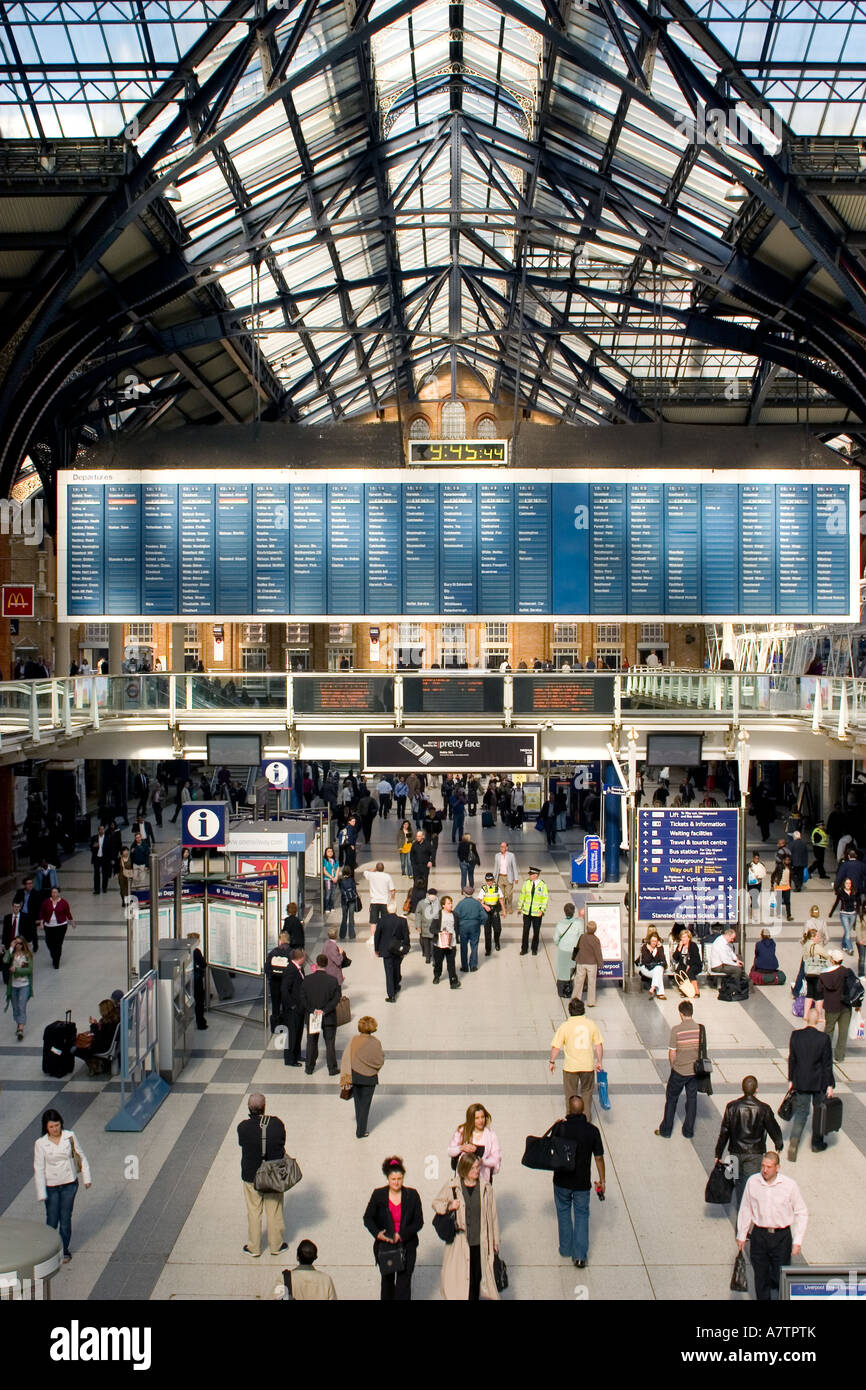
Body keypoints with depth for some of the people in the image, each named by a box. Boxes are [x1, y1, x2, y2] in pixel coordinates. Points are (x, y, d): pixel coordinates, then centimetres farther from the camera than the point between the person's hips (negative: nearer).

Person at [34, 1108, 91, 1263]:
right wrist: (41, 1193, -9)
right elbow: (38, 1169, -8)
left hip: (69, 1184, 1)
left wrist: (86, 1177, 3)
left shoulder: (69, 1136, -8)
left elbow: (81, 1157, 2)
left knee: (65, 1218, 7)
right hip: (51, 1186, -1)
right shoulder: (40, 1144, -12)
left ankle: (65, 1250, 24)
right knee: (52, 1219, 4)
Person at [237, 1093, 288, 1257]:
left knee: (253, 1211, 18)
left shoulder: (243, 1127, -22)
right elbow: (282, 1144, -6)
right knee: (274, 1210, 18)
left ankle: (253, 1247, 31)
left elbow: (242, 1144, -5)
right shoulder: (276, 1123, -20)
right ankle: (276, 1245, 33)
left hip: (251, 1175, 0)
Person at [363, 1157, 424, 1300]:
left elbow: (419, 1222, -1)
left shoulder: (412, 1195, -3)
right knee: (387, 1281, 12)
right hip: (384, 1246, 1)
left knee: (404, 1282, -5)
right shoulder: (378, 1195, -3)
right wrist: (377, 1233, -13)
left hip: (407, 1246, -1)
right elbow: (367, 1218, 4)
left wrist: (402, 1235, -14)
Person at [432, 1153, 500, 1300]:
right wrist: (449, 1206, -11)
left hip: (480, 1243, 2)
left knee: (477, 1277, 7)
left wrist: (495, 1241, 10)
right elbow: (436, 1202, 9)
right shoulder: (452, 1186, -3)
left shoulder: (485, 1187, 1)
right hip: (459, 1242, -1)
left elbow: (492, 1215, 8)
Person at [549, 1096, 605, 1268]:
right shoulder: (592, 1130, -13)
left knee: (563, 1213, 20)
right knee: (581, 1215, 14)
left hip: (562, 1181, 0)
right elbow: (599, 1157, -6)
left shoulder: (559, 1128, -17)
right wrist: (602, 1180, 6)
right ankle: (580, 1255, 11)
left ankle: (566, 1249, 30)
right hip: (582, 1183, 0)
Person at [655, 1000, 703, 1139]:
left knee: (671, 1099, 14)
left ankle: (666, 1130, 22)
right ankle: (689, 1132, 25)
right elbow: (702, 1049, 1)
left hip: (679, 1071, -3)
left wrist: (673, 1066, 4)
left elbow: (672, 1053, -14)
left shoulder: (676, 1029, -19)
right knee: (692, 1099, 16)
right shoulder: (700, 1028, -9)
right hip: (695, 1070, 3)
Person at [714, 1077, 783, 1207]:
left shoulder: (732, 1107, -10)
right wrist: (778, 1145, 22)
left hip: (736, 1152, 2)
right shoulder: (763, 1109, -13)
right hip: (755, 1153, -2)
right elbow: (774, 1129, 0)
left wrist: (719, 1154, 3)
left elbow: (724, 1132, -6)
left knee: (738, 1181, 20)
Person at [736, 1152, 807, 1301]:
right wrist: (741, 1235, 10)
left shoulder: (789, 1185, -10)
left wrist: (797, 1241, -6)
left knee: (781, 1276, 1)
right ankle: (763, 1299, 28)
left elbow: (801, 1213, -1)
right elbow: (745, 1209, 7)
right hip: (759, 1234, 2)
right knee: (760, 1276, 11)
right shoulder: (752, 1182, -5)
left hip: (782, 1235, -2)